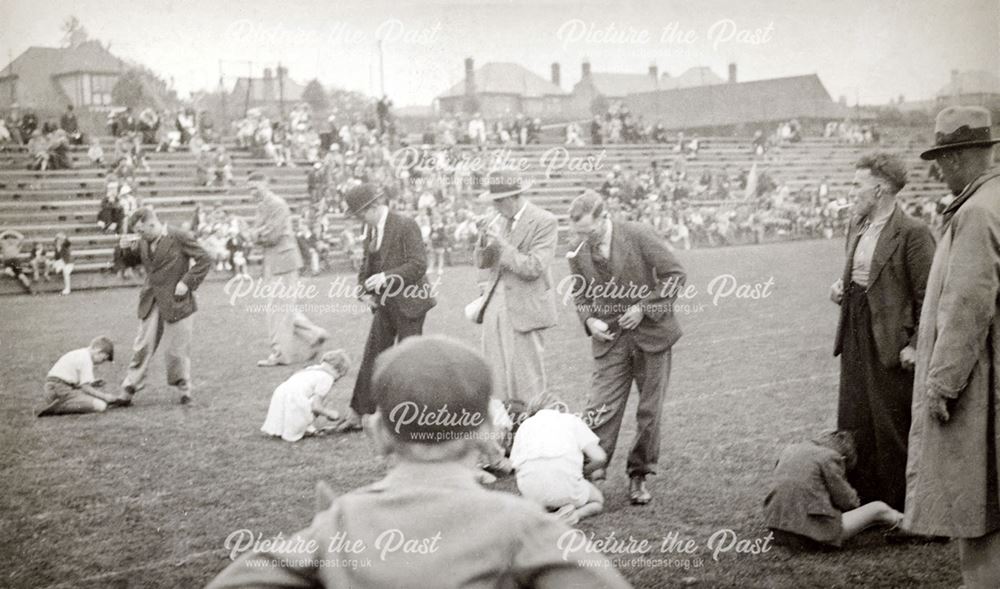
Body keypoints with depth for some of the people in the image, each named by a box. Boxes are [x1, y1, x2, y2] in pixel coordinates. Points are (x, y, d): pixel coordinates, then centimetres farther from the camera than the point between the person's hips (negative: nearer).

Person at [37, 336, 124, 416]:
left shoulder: (78, 354, 21)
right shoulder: (86, 358, -8)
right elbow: (85, 387, -11)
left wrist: (90, 383, 11)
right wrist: (104, 396, -3)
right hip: (62, 390, -10)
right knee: (100, 405, -21)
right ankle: (59, 407, -24)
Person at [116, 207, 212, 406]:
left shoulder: (180, 238, -11)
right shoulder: (142, 243, 6)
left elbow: (205, 260, -9)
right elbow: (130, 262, 19)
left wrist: (187, 283, -15)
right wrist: (125, 248, -3)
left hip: (176, 302, -5)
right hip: (151, 302, 5)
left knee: (176, 350, 2)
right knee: (142, 347, 6)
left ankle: (184, 389, 20)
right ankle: (129, 389, 14)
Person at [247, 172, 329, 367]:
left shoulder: (276, 204, -14)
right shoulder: (262, 206, 16)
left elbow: (272, 236, -19)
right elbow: (254, 233, 14)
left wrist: (257, 234, -4)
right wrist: (259, 233, -6)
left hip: (283, 260, -10)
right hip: (272, 263, 10)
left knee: (279, 307, -5)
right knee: (284, 307, 13)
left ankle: (280, 354, 0)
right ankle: (313, 334, 22)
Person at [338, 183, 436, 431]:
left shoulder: (405, 225, -15)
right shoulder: (371, 230, 8)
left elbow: (419, 264, -19)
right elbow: (367, 264, 18)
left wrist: (386, 277, -25)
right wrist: (364, 290, 0)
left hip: (409, 303, -7)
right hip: (385, 305, 7)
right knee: (372, 357, 8)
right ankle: (358, 415, 13)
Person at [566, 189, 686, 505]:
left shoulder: (639, 235, -11)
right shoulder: (578, 256, -1)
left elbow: (675, 274, -9)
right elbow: (580, 297, 13)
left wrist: (644, 307, -15)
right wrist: (589, 320, -8)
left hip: (650, 334, -2)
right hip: (610, 341, 2)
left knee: (649, 411, 5)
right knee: (599, 409, -9)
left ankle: (639, 476, 19)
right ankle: (589, 471, -3)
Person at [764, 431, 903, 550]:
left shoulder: (789, 450, 14)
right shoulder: (830, 457, -8)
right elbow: (845, 500, -2)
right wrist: (855, 500, 23)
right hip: (814, 534, -8)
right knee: (878, 508, 8)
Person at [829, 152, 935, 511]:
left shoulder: (912, 233, -14)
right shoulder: (857, 225, 11)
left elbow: (929, 296, -14)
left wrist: (916, 345, -16)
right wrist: (843, 287, 4)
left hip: (890, 341, -8)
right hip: (855, 334, 8)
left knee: (892, 426, 2)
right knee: (854, 421, 13)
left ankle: (898, 510, 16)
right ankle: (859, 499, 26)